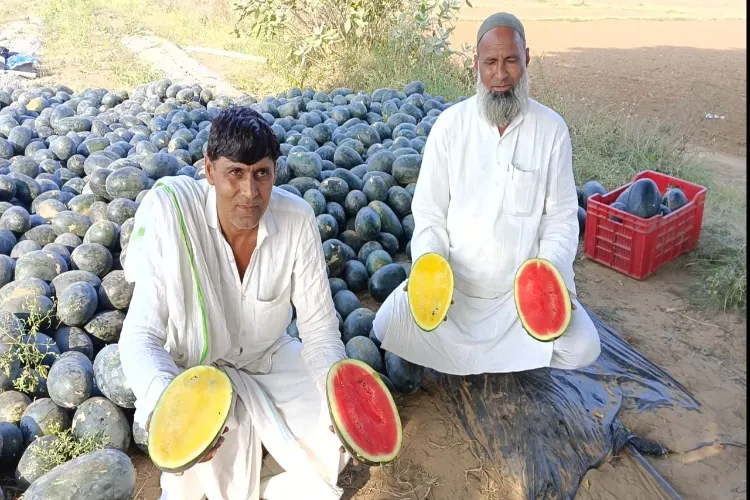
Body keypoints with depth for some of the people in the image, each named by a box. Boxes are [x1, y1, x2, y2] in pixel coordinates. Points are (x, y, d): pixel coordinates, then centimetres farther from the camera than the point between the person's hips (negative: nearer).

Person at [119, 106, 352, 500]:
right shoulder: (171, 214, -26)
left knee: (335, 447, -13)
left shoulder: (296, 219, -19)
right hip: (193, 371, -2)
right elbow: (141, 336, -25)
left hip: (271, 361, 3)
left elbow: (319, 327, -12)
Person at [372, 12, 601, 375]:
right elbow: (429, 213, -3)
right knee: (387, 327, -18)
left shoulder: (551, 128, -6)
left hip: (523, 284, 0)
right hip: (454, 279, 0)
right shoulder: (450, 123, -7)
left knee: (582, 348, -18)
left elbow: (561, 216, -1)